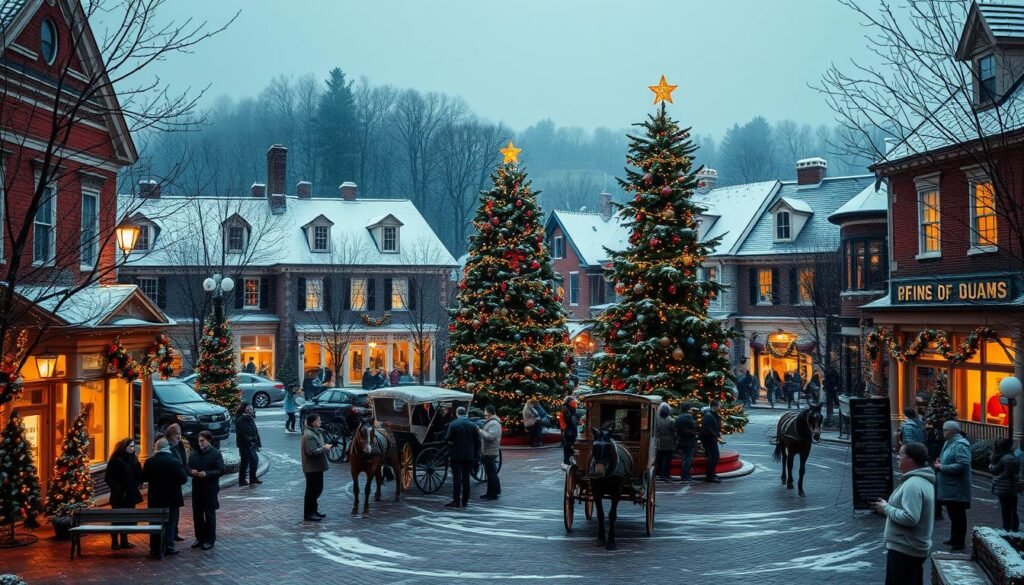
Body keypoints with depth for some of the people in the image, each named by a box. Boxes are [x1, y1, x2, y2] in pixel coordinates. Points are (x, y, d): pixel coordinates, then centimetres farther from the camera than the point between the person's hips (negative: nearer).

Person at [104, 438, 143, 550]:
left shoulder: (133, 459, 7)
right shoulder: (115, 460, -9)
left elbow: (139, 475, 7)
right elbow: (108, 477, -9)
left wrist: (138, 483, -13)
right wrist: (117, 488, -16)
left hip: (131, 494, 5)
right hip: (119, 495, -5)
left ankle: (124, 541, 16)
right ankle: (114, 542, 9)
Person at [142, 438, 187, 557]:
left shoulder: (149, 462, -4)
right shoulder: (175, 462, -15)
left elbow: (144, 477, 5)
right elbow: (183, 479, -14)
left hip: (154, 499, 3)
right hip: (171, 498, -3)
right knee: (170, 523, 4)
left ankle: (155, 547, 15)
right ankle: (168, 547, 2)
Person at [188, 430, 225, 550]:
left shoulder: (216, 454, -7)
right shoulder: (194, 454, 8)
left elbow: (221, 470, -10)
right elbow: (188, 467, 17)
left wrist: (206, 474, -21)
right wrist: (191, 471, -7)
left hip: (210, 488, -5)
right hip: (197, 487, 5)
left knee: (209, 514, 2)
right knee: (197, 514, 9)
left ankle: (209, 540, 10)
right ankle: (200, 538, 22)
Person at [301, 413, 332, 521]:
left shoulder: (315, 432, 12)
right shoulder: (309, 435, -21)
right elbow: (312, 452, -26)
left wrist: (324, 446, 6)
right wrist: (324, 448, -18)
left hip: (317, 467, 10)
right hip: (312, 468, -10)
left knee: (317, 489, 18)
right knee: (311, 490, -2)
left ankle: (313, 511, 30)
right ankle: (308, 514, 6)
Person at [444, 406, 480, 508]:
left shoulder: (453, 424, -9)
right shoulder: (473, 425, 4)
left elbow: (447, 439, -13)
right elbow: (477, 441, 4)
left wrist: (451, 442, 9)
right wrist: (476, 454, 9)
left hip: (456, 455, -4)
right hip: (469, 456, 4)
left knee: (457, 478, -2)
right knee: (466, 478, 8)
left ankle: (456, 500, -7)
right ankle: (465, 501, 10)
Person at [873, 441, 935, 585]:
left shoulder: (913, 484, -22)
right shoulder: (923, 481, 12)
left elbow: (910, 518, -29)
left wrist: (886, 508, -17)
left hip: (904, 550, -10)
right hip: (915, 548, 10)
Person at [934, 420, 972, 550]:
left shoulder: (960, 445, -19)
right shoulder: (949, 443, 13)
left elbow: (962, 465, -29)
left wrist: (942, 467, -20)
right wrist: (940, 462, 6)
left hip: (957, 490, -10)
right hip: (949, 488, 10)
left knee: (958, 516, -1)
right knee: (952, 515, 19)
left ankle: (959, 542, 7)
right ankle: (954, 538, 31)